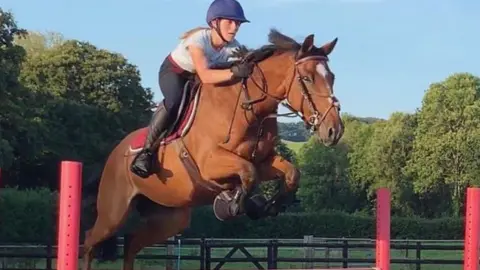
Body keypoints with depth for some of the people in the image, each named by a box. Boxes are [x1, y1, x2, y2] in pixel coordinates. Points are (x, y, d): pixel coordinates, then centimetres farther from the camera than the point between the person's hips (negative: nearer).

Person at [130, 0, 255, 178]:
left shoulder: (233, 47, -20)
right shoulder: (199, 39, -36)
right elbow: (205, 76, -47)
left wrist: (249, 69, -43)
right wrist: (234, 72, -60)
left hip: (195, 78, 6)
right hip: (173, 71, -6)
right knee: (174, 101, -36)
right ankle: (147, 150, -26)